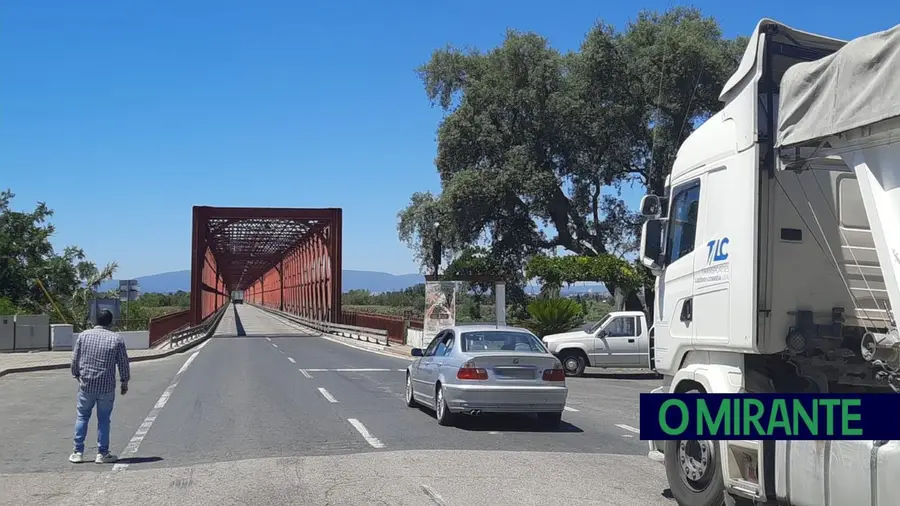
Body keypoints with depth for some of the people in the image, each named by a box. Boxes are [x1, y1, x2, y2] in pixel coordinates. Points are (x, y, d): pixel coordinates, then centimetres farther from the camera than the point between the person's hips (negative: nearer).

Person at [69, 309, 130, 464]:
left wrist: (77, 376, 20)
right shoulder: (116, 339, -4)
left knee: (82, 417, 13)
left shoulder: (83, 336, 0)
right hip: (107, 387, -1)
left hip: (86, 385, 1)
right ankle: (102, 454, 11)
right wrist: (125, 382, 12)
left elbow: (75, 360, 4)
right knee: (103, 419, 7)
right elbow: (123, 363, 0)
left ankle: (78, 452, 14)